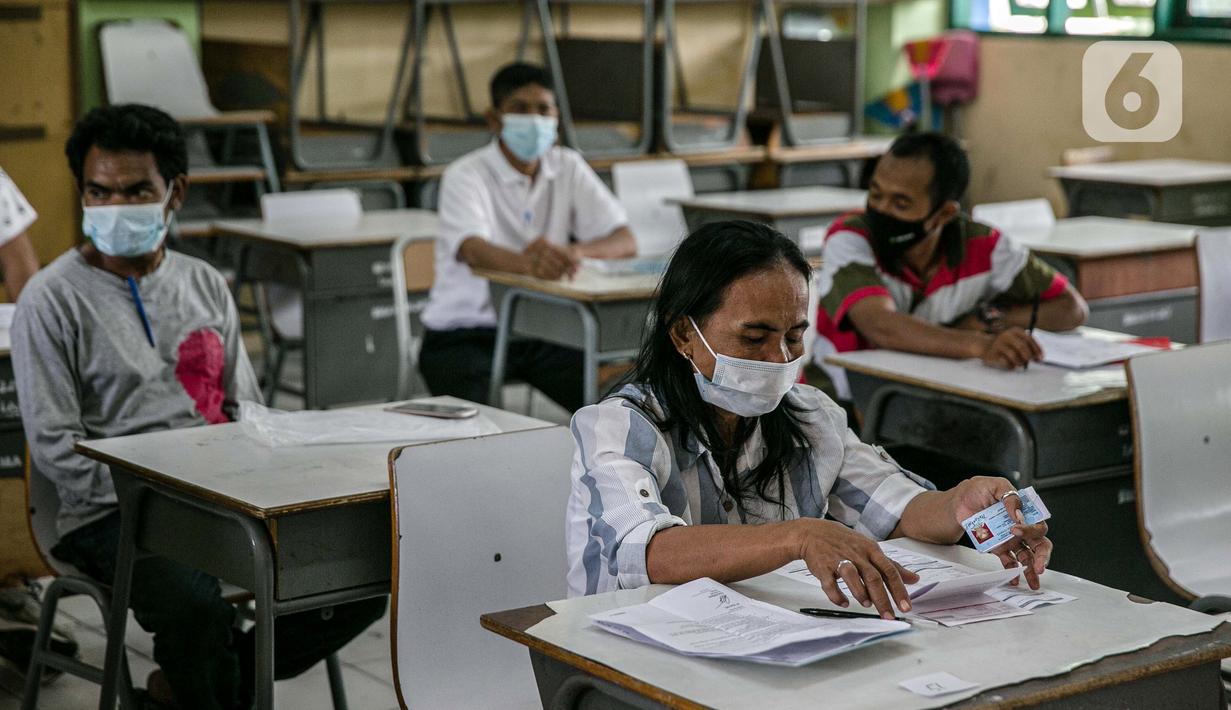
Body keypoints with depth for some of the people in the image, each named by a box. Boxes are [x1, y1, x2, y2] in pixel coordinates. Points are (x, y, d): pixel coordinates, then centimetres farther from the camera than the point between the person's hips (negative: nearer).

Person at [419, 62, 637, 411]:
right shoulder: (467, 175, -10)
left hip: (540, 328, 4)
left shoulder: (568, 168, 5)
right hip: (465, 332, -4)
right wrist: (526, 263, -52)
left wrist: (575, 252, -27)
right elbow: (471, 249, -30)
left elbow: (625, 241, -4)